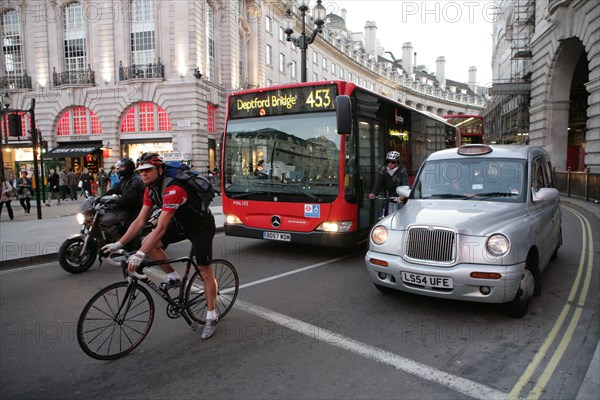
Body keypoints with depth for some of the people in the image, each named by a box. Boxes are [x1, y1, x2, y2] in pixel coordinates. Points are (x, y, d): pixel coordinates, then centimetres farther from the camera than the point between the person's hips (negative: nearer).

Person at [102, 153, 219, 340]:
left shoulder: (173, 190, -34)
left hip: (202, 227, -8)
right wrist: (118, 244, -9)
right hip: (181, 224, 8)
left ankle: (212, 317, 11)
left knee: (205, 272, -4)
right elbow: (140, 221, -3)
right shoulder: (150, 190, -6)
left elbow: (161, 228, -38)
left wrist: (139, 255, -40)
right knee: (148, 242, -11)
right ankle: (173, 277, 8)